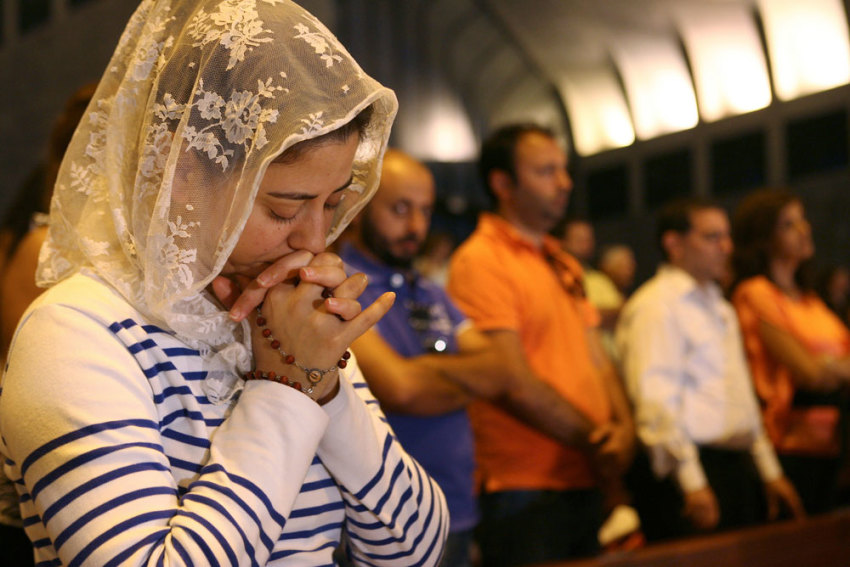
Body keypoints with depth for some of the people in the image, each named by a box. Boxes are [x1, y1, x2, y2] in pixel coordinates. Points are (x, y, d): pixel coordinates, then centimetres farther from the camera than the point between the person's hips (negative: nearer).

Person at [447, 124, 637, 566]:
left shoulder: (563, 264, 16)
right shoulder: (479, 260, -12)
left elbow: (596, 359, 14)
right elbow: (516, 383, -18)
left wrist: (623, 427, -4)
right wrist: (594, 440, -8)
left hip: (584, 481, 8)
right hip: (526, 488, -8)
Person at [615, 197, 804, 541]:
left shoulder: (720, 306, 21)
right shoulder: (654, 306, -8)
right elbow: (655, 401, -17)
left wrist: (769, 470, 21)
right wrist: (692, 483, -22)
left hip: (739, 468, 9)